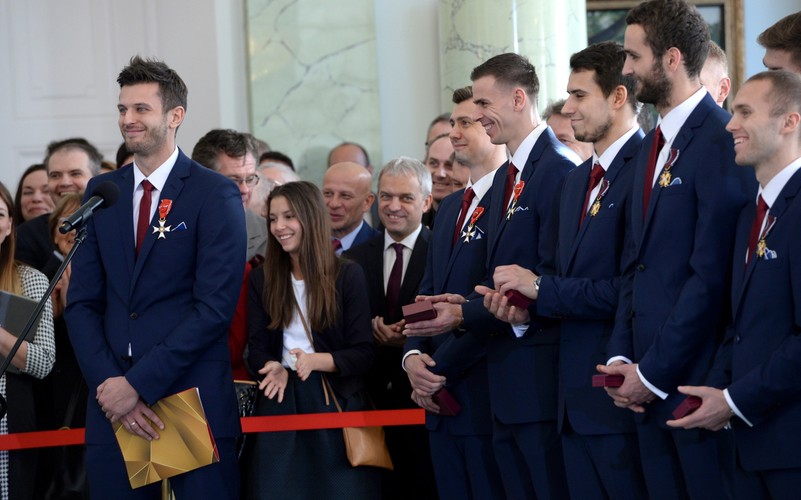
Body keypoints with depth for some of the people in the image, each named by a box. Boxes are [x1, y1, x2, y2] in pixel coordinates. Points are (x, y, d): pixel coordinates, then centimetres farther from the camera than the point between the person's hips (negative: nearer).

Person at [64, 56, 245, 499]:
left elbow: (215, 307, -11)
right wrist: (108, 383, -7)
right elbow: (82, 302, 8)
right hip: (113, 398, 4)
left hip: (194, 396, -4)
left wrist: (138, 383, -14)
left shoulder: (216, 195, -4)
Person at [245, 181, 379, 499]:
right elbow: (256, 348, 5)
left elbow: (363, 353, -4)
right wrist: (275, 368, -18)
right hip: (279, 403, 2)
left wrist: (317, 360, -21)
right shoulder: (261, 280, 9)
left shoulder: (348, 276, -1)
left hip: (335, 403, -2)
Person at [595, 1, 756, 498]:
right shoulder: (652, 148, 16)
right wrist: (621, 357, 5)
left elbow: (711, 275, -18)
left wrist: (654, 372, -14)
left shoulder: (722, 142, -14)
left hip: (697, 381, -8)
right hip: (649, 384, 8)